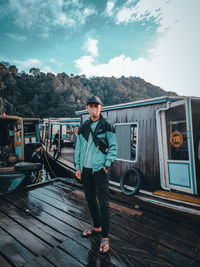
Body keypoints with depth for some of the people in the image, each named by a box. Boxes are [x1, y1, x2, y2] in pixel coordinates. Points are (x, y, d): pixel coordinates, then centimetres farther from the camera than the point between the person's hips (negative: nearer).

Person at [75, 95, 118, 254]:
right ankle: (97, 227, 38)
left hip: (100, 169, -5)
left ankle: (105, 237, 16)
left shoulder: (107, 125, -2)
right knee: (90, 199, 17)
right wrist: (78, 167, 8)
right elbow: (78, 147, 12)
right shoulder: (83, 127, 10)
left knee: (103, 202, 0)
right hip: (86, 169, 5)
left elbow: (113, 147, -3)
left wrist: (107, 165, -12)